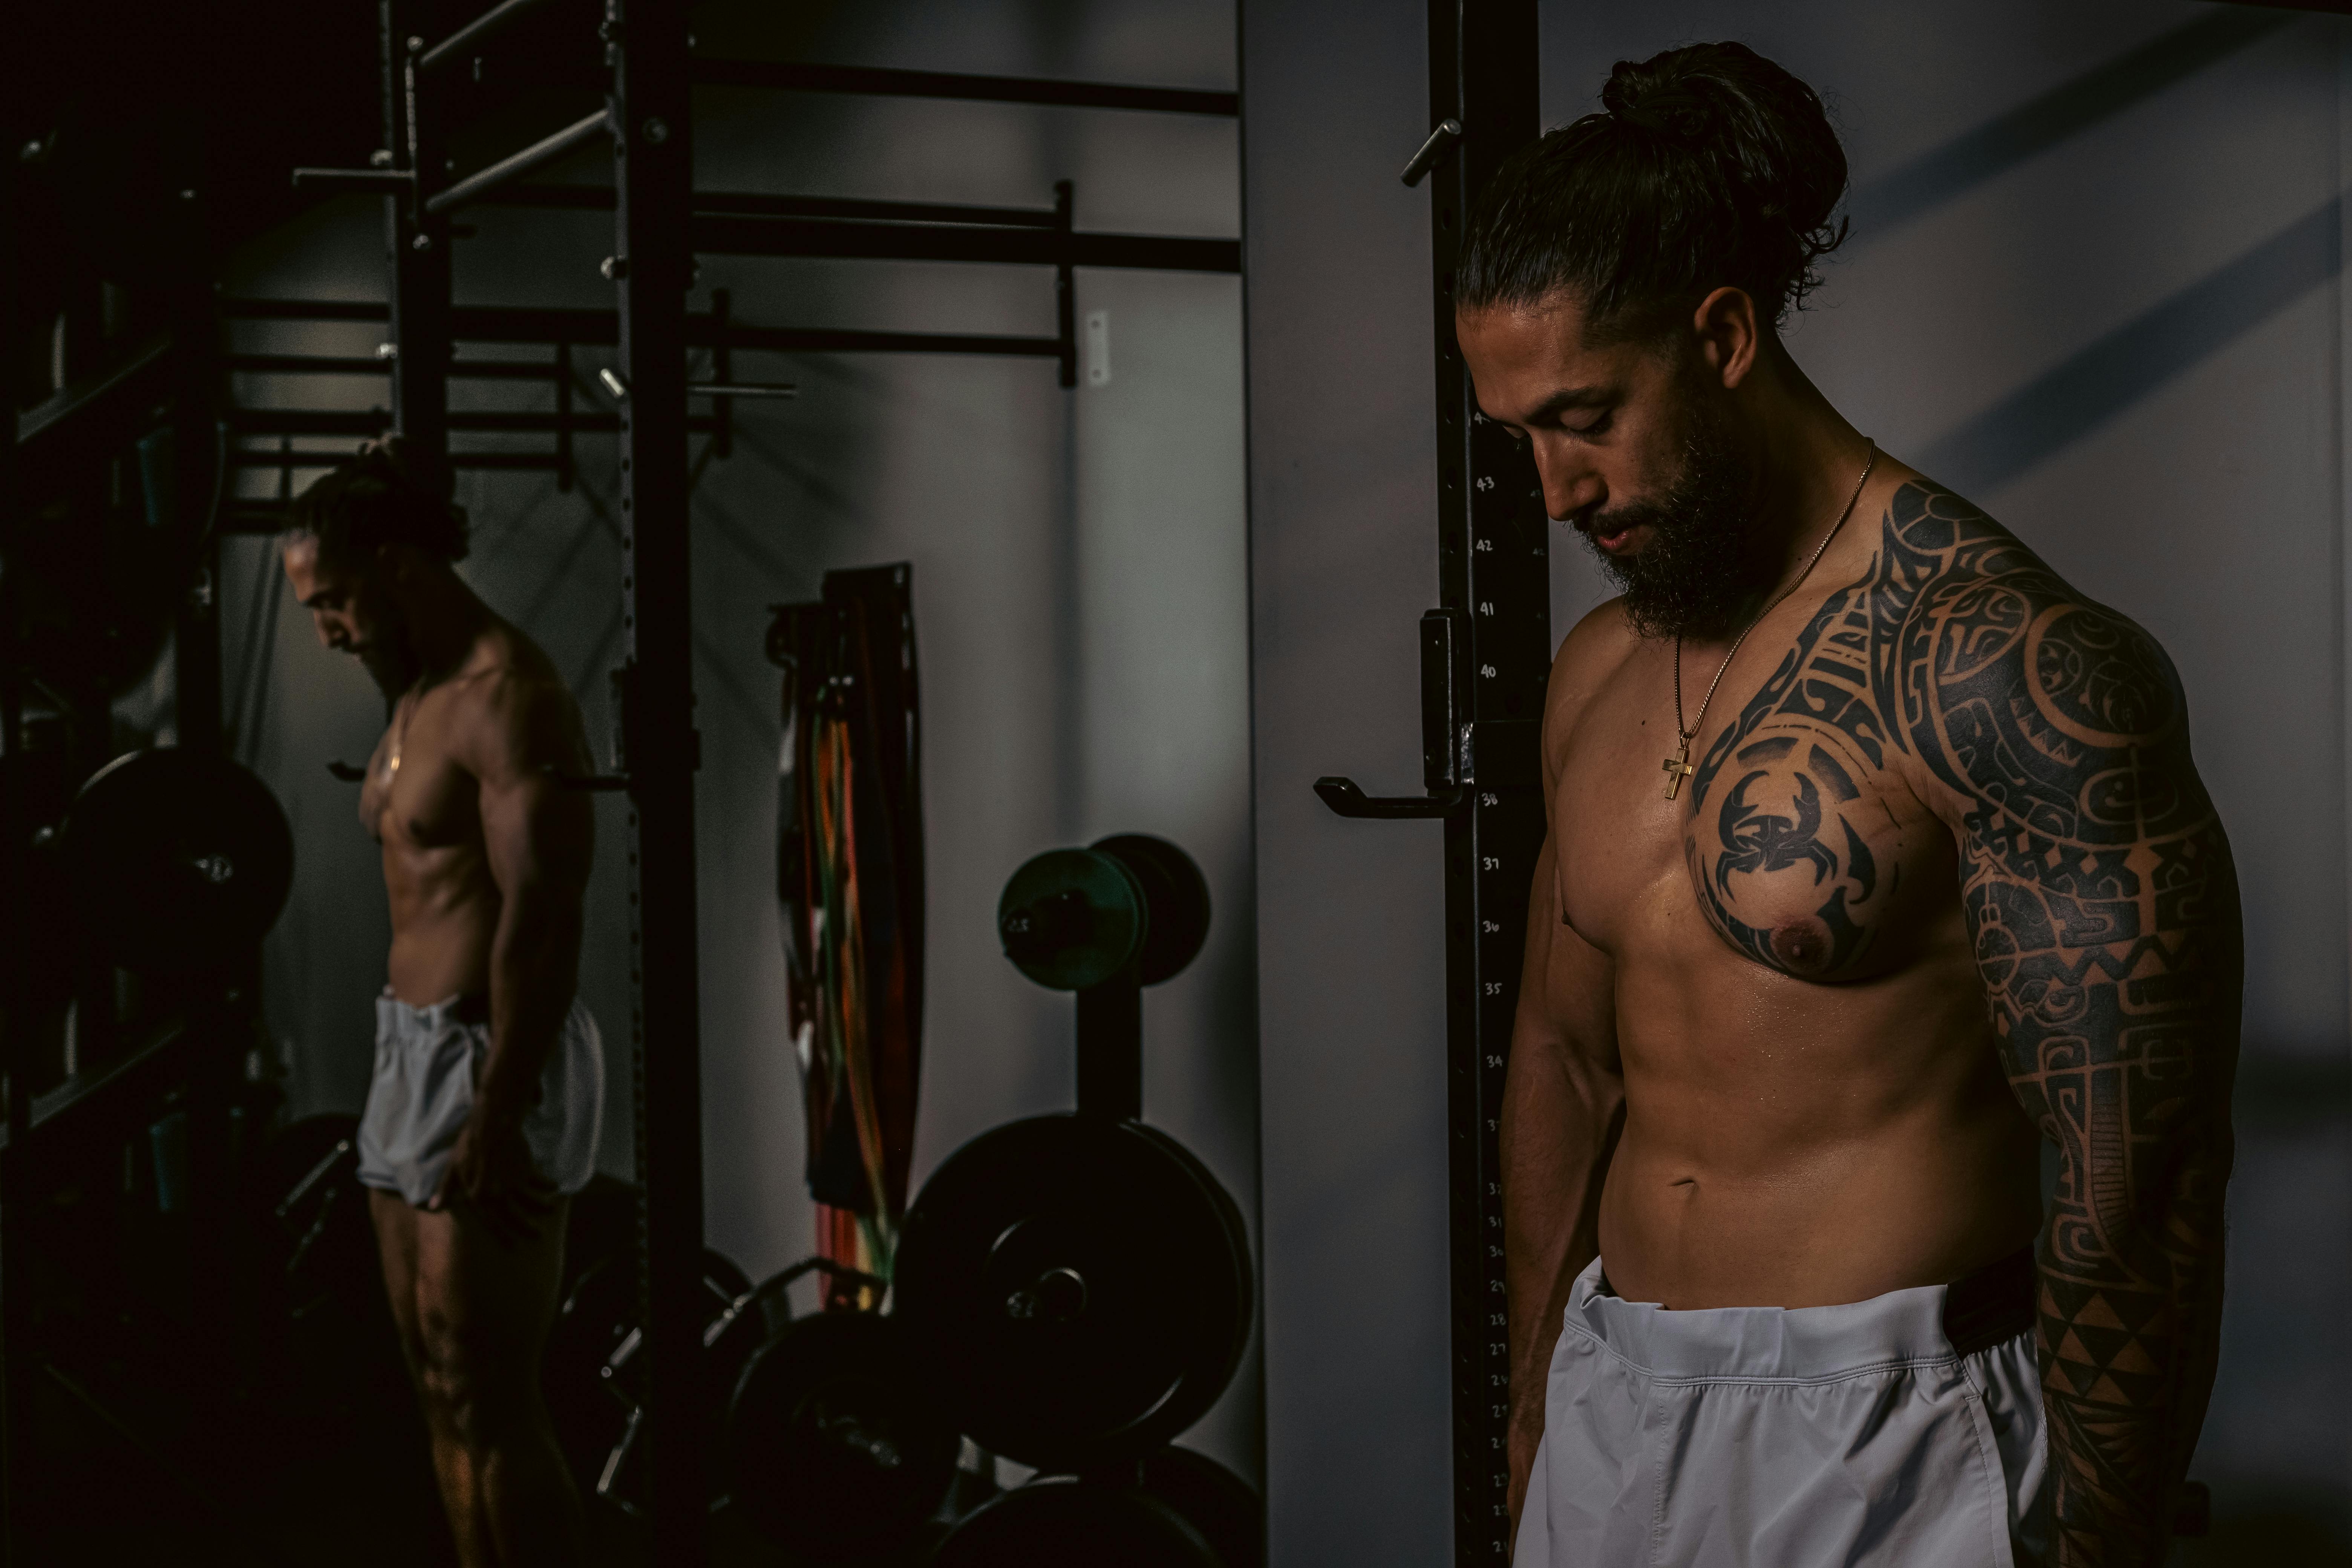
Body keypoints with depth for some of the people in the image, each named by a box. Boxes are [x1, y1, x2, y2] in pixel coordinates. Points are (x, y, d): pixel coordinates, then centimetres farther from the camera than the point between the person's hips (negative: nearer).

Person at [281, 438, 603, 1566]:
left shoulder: (507, 697, -15)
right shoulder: (419, 700, 16)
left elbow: (543, 918, -22)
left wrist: (496, 1117, -25)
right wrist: (419, 1076, 19)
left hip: (493, 1058, -10)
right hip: (417, 1049, 10)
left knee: (488, 1405, -7)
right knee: (442, 1386, 14)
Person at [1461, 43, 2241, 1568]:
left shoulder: (2011, 666, -16)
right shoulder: (1598, 674, 7)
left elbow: (2136, 1193, -16)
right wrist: (1533, 1442, 16)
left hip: (1886, 1445, -6)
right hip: (1613, 1420, 7)